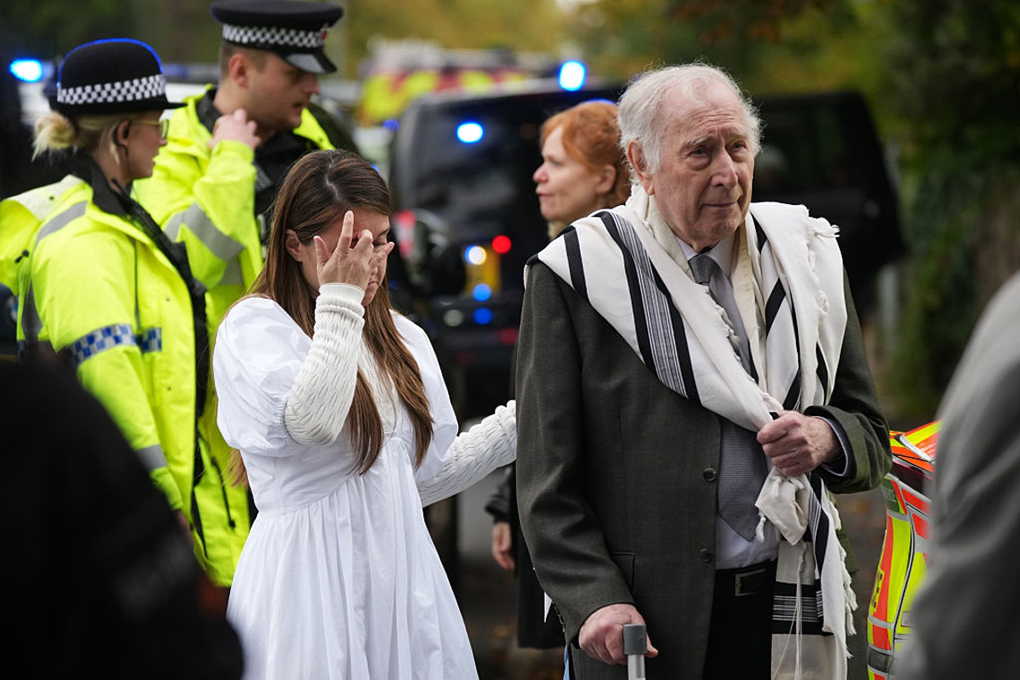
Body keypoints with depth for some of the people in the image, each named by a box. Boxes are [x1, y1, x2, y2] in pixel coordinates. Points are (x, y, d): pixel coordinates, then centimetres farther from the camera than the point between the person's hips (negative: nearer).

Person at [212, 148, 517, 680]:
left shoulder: (401, 338, 14)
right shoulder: (254, 327, -6)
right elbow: (312, 423, -25)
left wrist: (518, 422, 12)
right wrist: (340, 300, -17)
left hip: (401, 570, 6)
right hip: (312, 573, -6)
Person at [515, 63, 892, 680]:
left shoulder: (806, 261, 9)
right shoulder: (575, 276, -3)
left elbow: (871, 441, 13)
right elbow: (548, 480, -5)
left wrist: (824, 439, -9)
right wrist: (594, 601, -17)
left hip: (792, 619, 3)